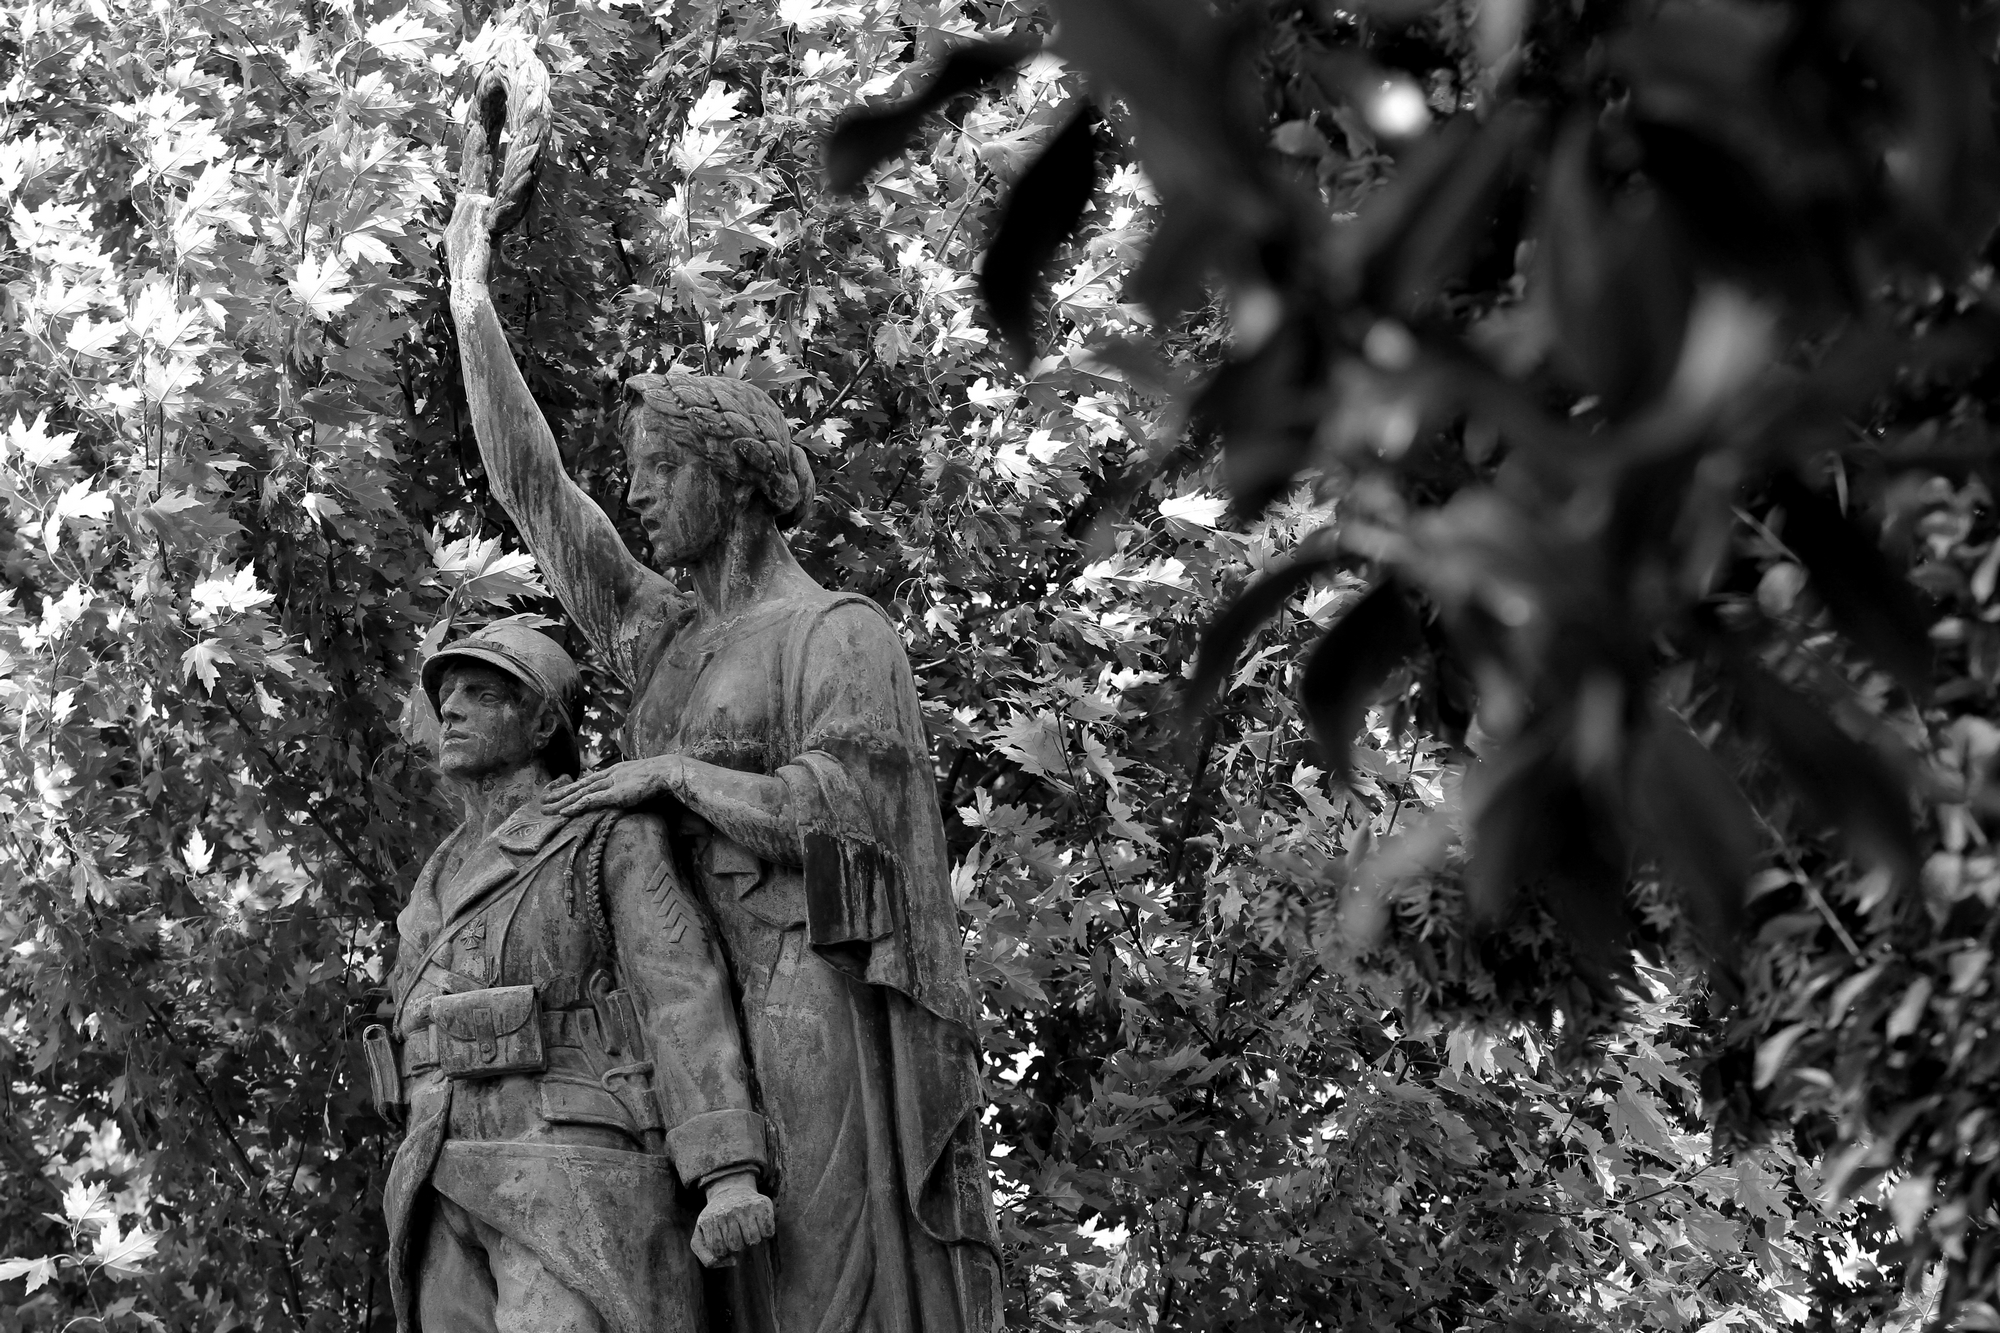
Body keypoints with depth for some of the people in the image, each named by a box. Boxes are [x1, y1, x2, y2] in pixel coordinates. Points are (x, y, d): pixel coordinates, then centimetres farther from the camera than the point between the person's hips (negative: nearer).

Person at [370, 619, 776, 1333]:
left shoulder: (614, 838, 2)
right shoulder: (448, 880, 23)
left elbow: (685, 999, -9)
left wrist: (729, 1175, -21)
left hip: (582, 1191, -7)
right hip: (458, 1192, 7)